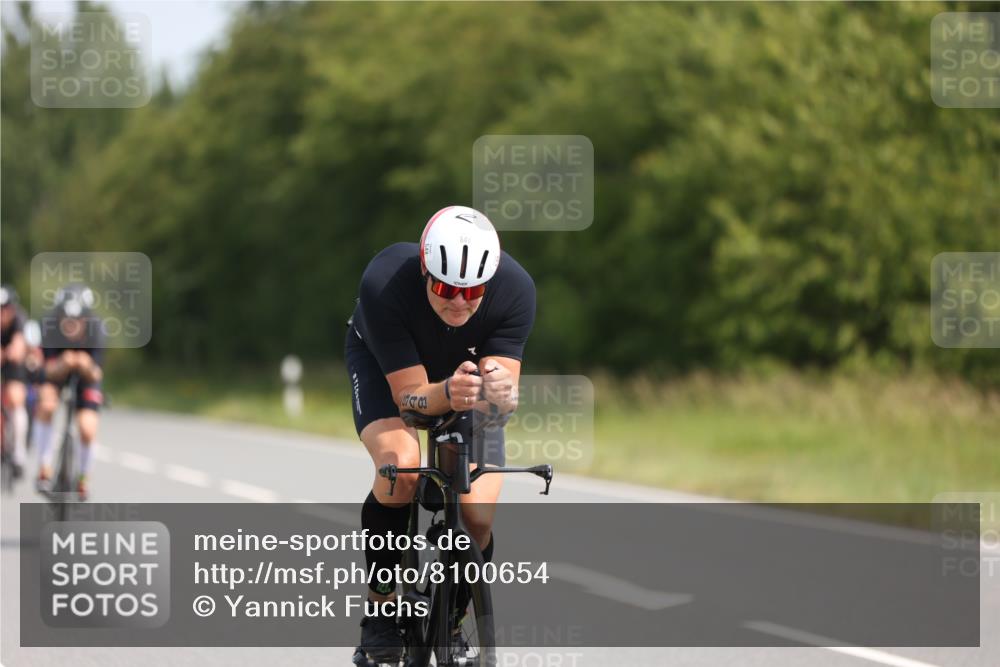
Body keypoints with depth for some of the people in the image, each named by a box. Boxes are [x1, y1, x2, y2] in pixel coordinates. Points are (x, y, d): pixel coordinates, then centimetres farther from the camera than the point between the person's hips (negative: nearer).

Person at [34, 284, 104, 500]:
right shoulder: (49, 327, -30)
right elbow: (50, 371, -32)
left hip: (85, 378, 0)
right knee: (46, 404, -32)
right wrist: (63, 364, -53)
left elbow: (94, 376, -29)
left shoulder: (95, 331, -30)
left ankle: (83, 478, 16)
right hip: (57, 374, 0)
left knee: (87, 430, -15)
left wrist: (87, 367, -50)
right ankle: (44, 466, -17)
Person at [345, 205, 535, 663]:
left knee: (479, 516, -12)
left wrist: (501, 392, -57)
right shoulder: (384, 283, -39)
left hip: (470, 367, 2)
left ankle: (452, 624, 17)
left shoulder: (515, 290, -34)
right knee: (401, 465, -32)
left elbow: (502, 378, -33)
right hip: (383, 363, -2)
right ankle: (380, 608, -12)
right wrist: (447, 393, -57)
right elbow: (409, 393, -35)